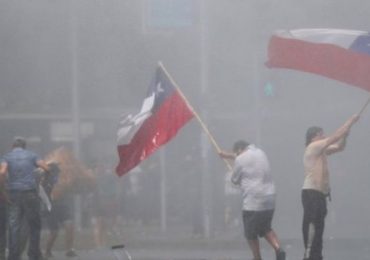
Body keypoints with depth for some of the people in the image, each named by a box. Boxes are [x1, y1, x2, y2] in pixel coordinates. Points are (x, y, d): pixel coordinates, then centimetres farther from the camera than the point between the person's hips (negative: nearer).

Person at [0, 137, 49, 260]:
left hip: (13, 194, 0)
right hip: (30, 193, 0)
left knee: (14, 226, 2)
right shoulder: (31, 155, 9)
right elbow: (46, 168, -2)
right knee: (34, 225, 8)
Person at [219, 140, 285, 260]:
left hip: (253, 202, -7)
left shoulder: (240, 159, -7)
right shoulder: (260, 152, 15)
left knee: (251, 233, 7)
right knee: (266, 229, 19)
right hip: (270, 200, 7)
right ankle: (278, 248, -3)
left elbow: (235, 180, 4)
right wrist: (228, 155, 48)